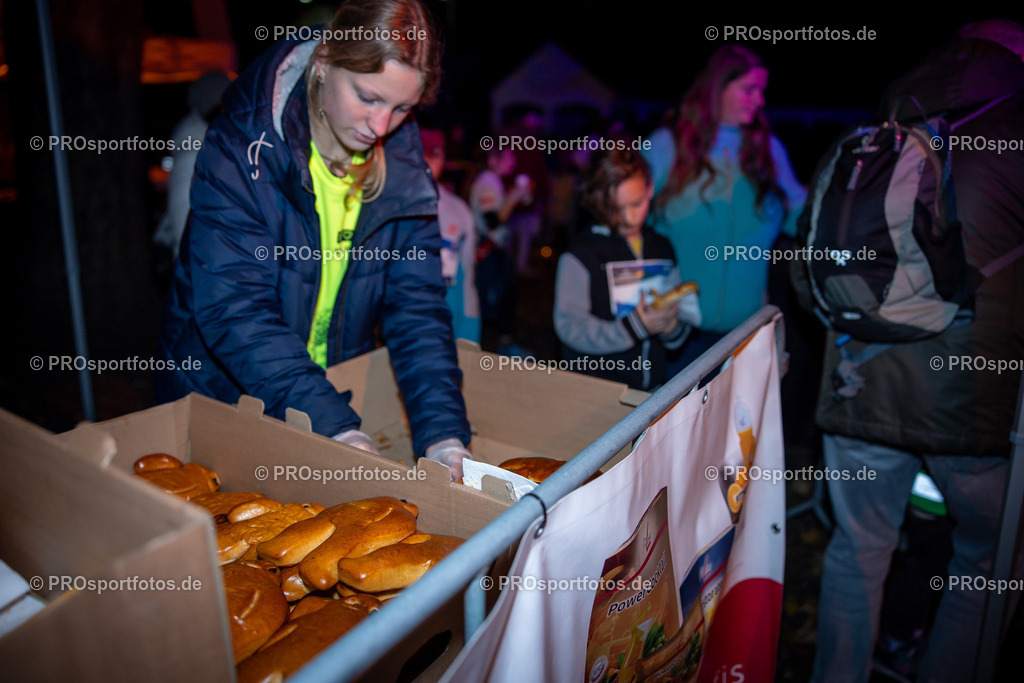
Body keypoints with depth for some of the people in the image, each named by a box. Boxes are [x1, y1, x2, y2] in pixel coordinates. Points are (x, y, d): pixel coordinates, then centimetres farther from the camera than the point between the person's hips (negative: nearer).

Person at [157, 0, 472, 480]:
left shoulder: (403, 165, -8)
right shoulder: (238, 152, -20)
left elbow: (417, 306, -13)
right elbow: (234, 310, -27)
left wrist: (443, 435, -26)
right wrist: (336, 428, -36)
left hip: (340, 396, 3)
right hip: (222, 396, -2)